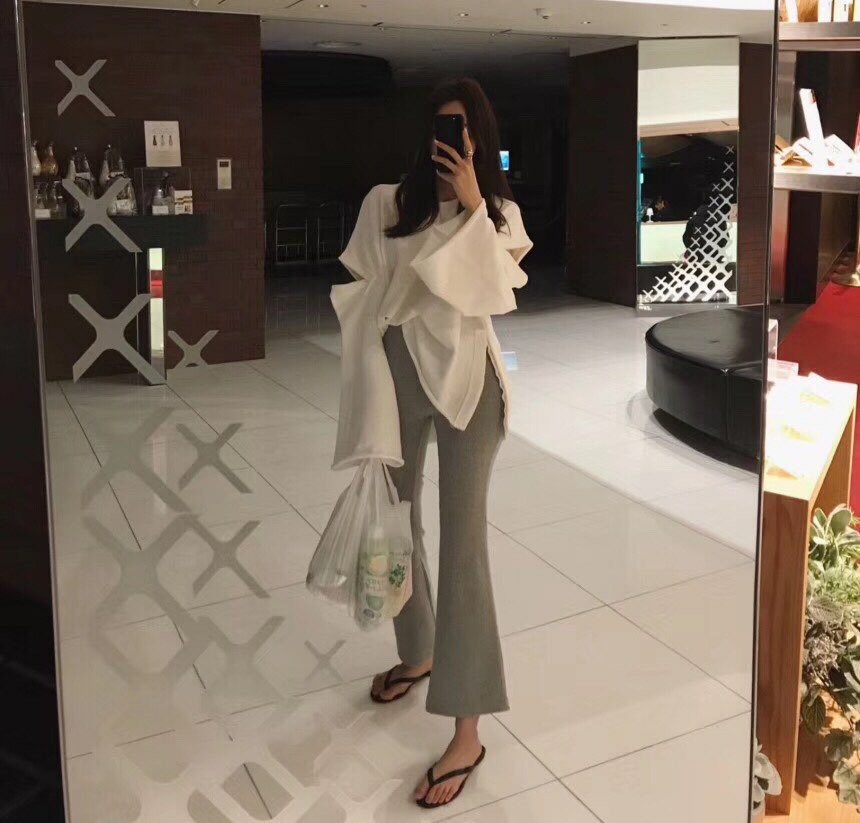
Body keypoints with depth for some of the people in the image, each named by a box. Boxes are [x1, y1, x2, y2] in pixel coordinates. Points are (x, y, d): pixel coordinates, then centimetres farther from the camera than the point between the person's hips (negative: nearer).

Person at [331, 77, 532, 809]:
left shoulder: (501, 212, 4)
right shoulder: (388, 203, 3)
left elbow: (495, 292, -12)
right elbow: (361, 296, 3)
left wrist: (472, 206, -16)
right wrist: (371, 390, -3)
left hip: (466, 377, -2)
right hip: (400, 372, 3)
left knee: (462, 541, -5)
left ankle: (467, 730, 1)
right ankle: (417, 653, 41)